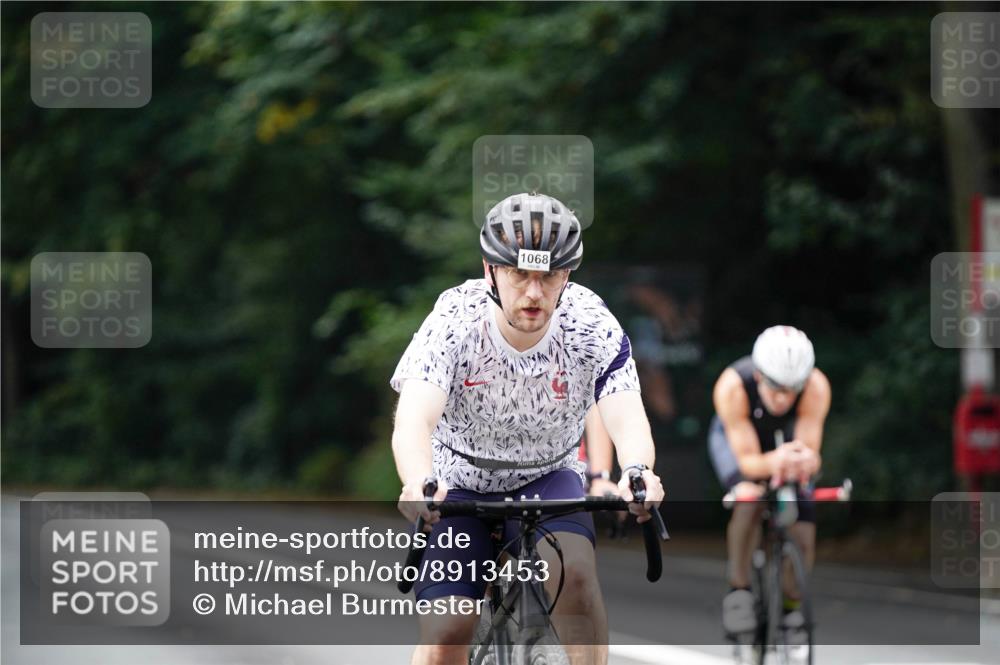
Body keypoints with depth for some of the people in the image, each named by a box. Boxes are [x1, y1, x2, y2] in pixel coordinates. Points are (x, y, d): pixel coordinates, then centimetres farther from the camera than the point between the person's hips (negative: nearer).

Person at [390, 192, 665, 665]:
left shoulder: (593, 328, -23)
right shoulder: (452, 324, -27)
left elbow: (627, 419, -35)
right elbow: (413, 422, -41)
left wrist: (638, 475, -59)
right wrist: (419, 485, -64)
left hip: (547, 479, 1)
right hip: (459, 483, -1)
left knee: (573, 568, -30)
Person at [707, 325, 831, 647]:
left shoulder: (816, 388, -35)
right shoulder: (732, 387, -39)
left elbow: (812, 455, -33)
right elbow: (747, 461, -37)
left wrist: (804, 461, -57)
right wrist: (774, 461, -59)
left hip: (787, 440, 2)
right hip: (735, 438, -2)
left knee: (802, 536, -11)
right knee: (749, 497, -33)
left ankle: (790, 607, 14)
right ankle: (738, 589, -17)